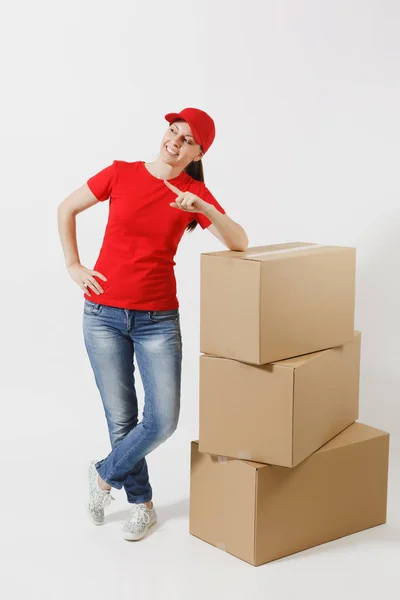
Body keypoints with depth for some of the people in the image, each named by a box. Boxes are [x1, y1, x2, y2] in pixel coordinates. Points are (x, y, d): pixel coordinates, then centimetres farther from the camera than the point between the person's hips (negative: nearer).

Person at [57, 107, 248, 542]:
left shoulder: (195, 193, -1)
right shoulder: (121, 174, -1)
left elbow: (239, 243, -12)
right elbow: (66, 209, 10)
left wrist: (201, 207, -25)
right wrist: (73, 266, 4)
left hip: (158, 319, 1)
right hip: (103, 314, 0)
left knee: (163, 421, -5)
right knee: (122, 418, 5)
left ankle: (105, 474, 23)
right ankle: (142, 504, 27)